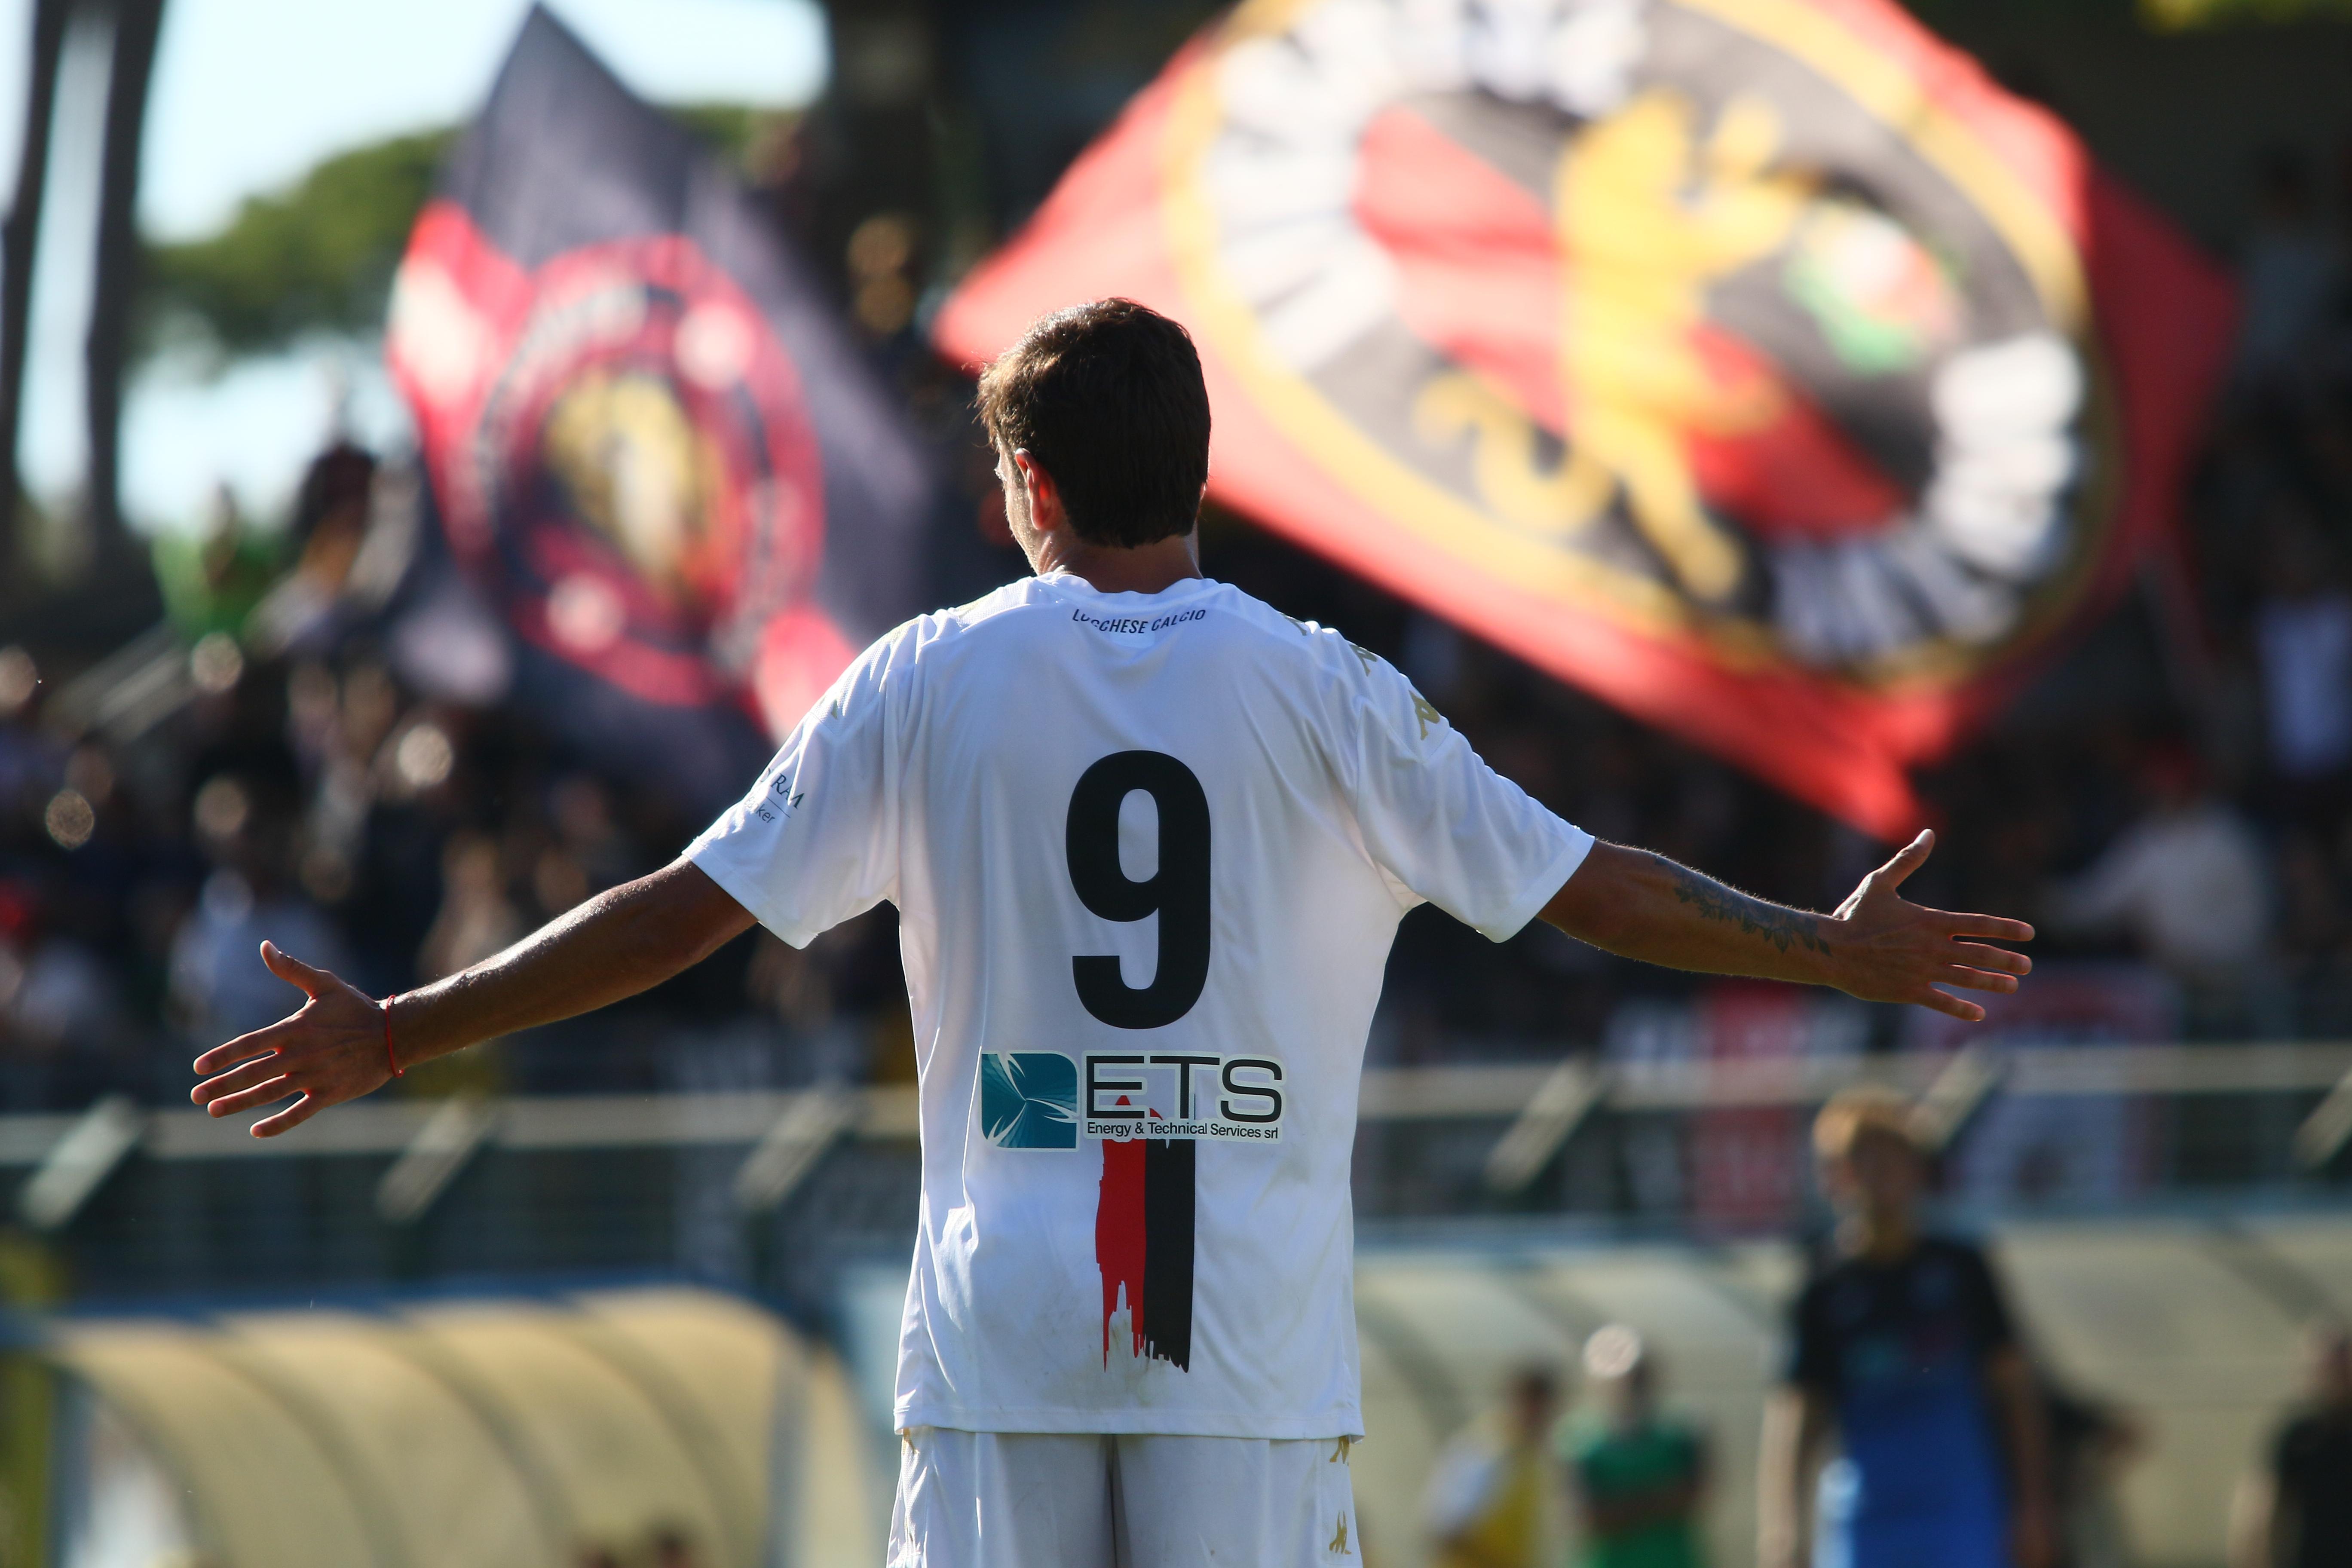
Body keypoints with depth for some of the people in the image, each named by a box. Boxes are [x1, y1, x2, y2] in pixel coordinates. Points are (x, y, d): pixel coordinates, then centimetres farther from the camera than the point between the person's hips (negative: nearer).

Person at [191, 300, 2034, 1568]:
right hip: (1254, 1331, 0)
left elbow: (690, 907, 2)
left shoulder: (926, 685, 4)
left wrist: (399, 1033, 10)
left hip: (1002, 1322, 0)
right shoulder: (1326, 695, 3)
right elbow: (1585, 885, 6)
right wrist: (1837, 951, 19)